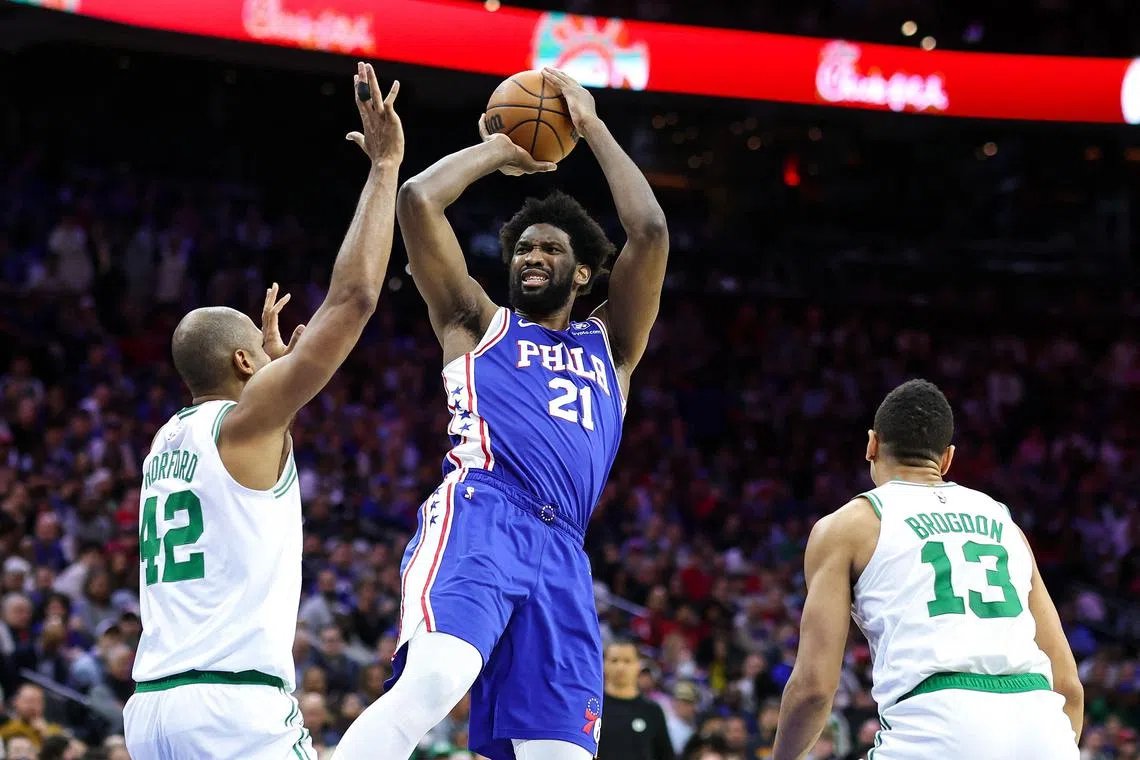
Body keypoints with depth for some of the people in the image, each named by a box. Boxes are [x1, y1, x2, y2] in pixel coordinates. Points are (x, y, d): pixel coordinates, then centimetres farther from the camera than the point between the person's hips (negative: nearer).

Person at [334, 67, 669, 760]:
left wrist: (593, 127, 24)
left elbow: (650, 231, 17)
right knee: (432, 684, -32)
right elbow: (418, 200, 12)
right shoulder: (479, 324, 23)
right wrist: (496, 151, 26)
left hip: (560, 550, 3)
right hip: (476, 519, -3)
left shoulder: (609, 346, 30)